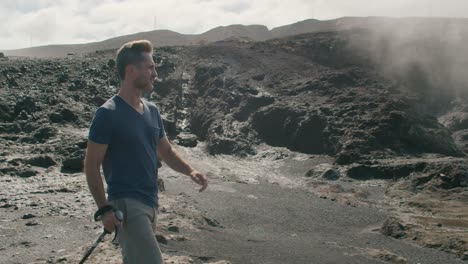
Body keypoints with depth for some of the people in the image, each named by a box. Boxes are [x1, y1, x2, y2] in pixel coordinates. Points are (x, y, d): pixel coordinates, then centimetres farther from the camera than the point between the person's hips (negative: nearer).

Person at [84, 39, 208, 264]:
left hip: (150, 203, 8)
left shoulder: (152, 111, 11)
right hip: (126, 204, -8)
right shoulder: (108, 114, -12)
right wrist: (104, 209, -17)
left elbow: (165, 150, 19)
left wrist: (190, 171, 0)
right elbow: (91, 165, -11)